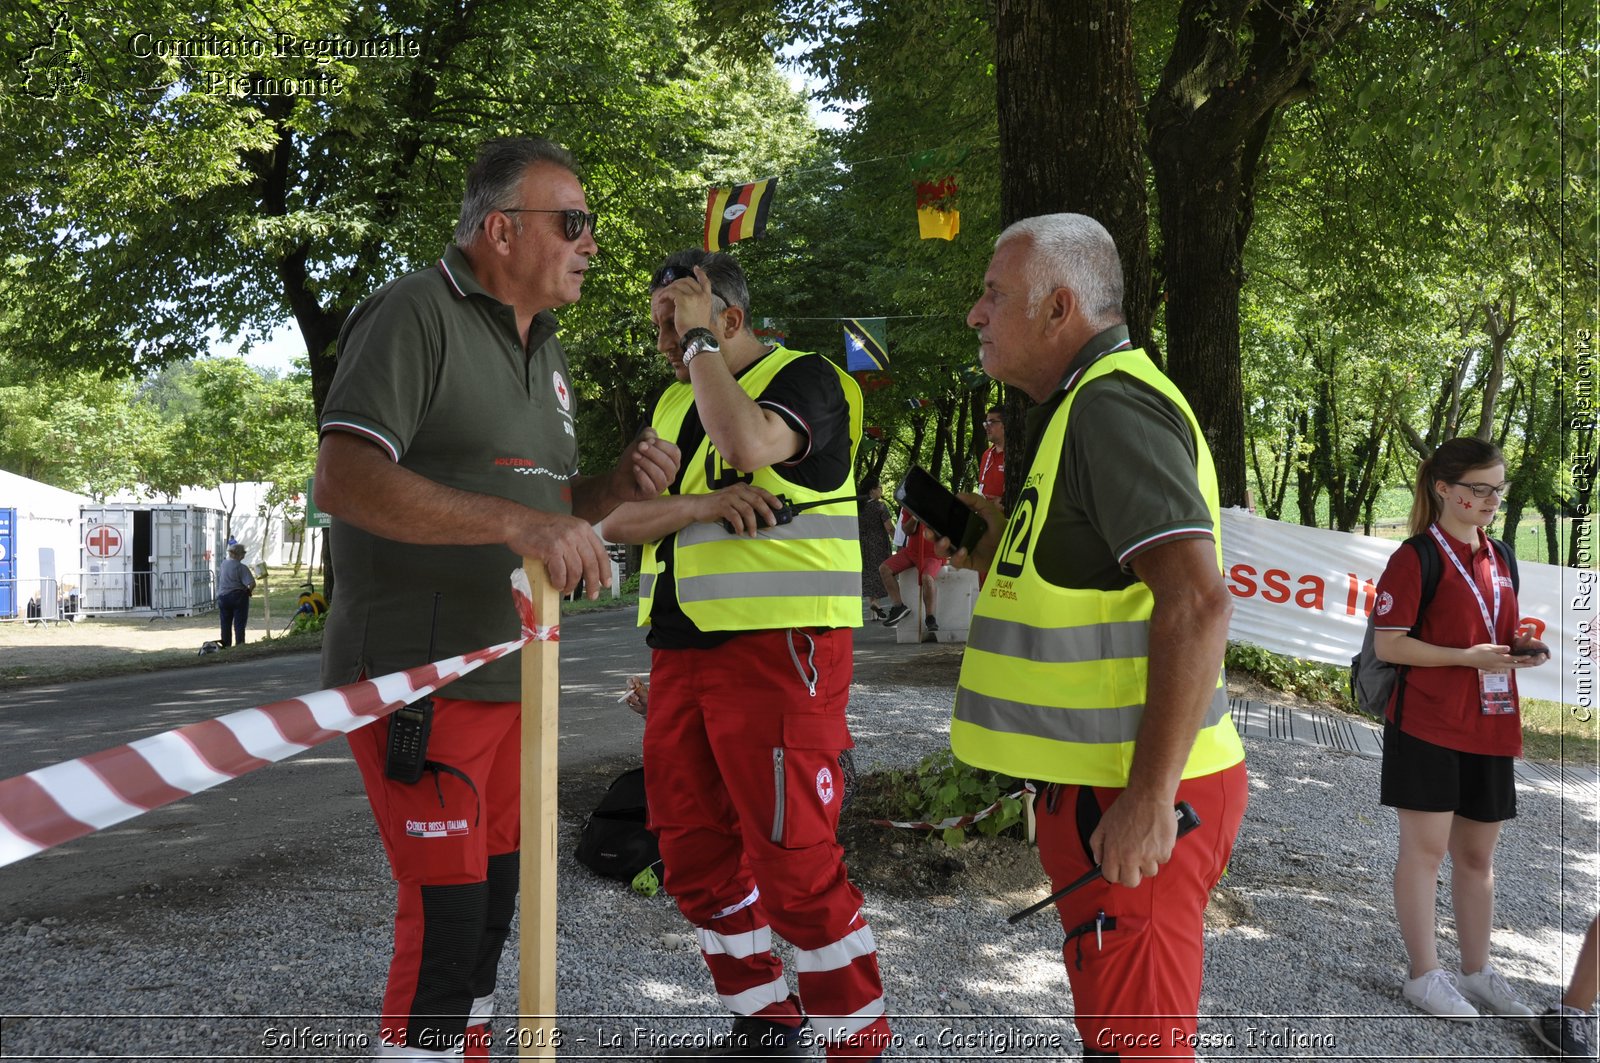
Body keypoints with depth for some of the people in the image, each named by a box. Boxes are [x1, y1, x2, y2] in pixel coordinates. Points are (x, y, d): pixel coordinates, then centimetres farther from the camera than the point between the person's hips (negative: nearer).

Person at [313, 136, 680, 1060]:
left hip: (509, 674, 9)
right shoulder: (414, 315, -13)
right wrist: (516, 521, -32)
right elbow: (345, 480, -24)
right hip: (417, 676, -9)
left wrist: (619, 488, 2)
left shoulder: (546, 352, 15)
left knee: (494, 898, 16)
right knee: (446, 914, -8)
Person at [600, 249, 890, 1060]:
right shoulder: (674, 404, 18)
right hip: (681, 652, 8)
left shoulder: (804, 379, -4)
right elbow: (618, 518, 7)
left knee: (795, 864, -9)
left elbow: (748, 443, -26)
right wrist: (700, 506, -12)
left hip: (777, 649, -8)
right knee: (695, 856, 12)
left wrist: (700, 342, -13)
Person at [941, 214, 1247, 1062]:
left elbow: (1196, 600, -28)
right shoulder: (1089, 403, 16)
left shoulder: (1112, 406, -17)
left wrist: (1151, 798, -28)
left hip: (1133, 802, -11)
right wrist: (1005, 554, 14)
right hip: (1110, 782, 11)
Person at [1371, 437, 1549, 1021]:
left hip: (1489, 726, 7)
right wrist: (1466, 657, -20)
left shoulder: (1498, 557, 14)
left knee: (1477, 853, 13)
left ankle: (1476, 971, 23)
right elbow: (1387, 643, -13)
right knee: (1425, 849, -1)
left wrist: (1520, 647, 1)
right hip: (1428, 726, -7)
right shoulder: (1416, 558, -9)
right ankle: (1424, 975, 9)